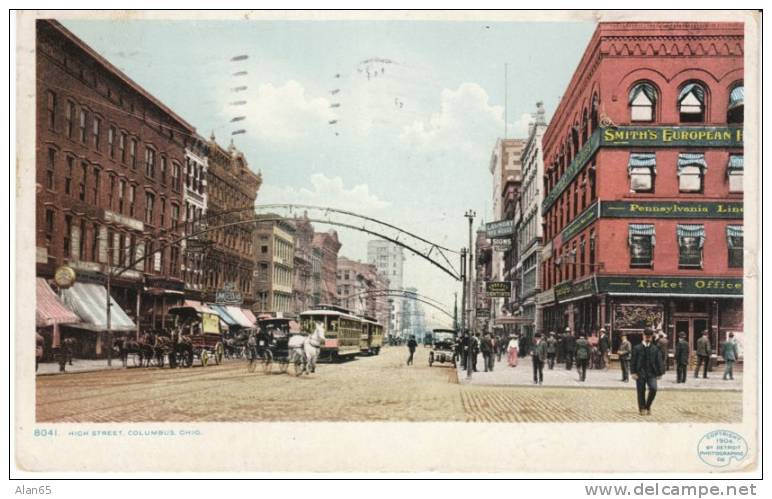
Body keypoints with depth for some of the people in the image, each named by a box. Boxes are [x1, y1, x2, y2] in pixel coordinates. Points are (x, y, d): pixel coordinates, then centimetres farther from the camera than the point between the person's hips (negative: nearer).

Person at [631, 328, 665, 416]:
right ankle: (642, 409, 17)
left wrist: (660, 373, 3)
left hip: (651, 373, 1)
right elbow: (633, 361, 1)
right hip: (640, 373, 0)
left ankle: (648, 406, 8)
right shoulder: (637, 348, 2)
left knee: (653, 389, -14)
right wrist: (634, 372, -6)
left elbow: (659, 361, 7)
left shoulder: (655, 348, 5)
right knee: (641, 391, 3)